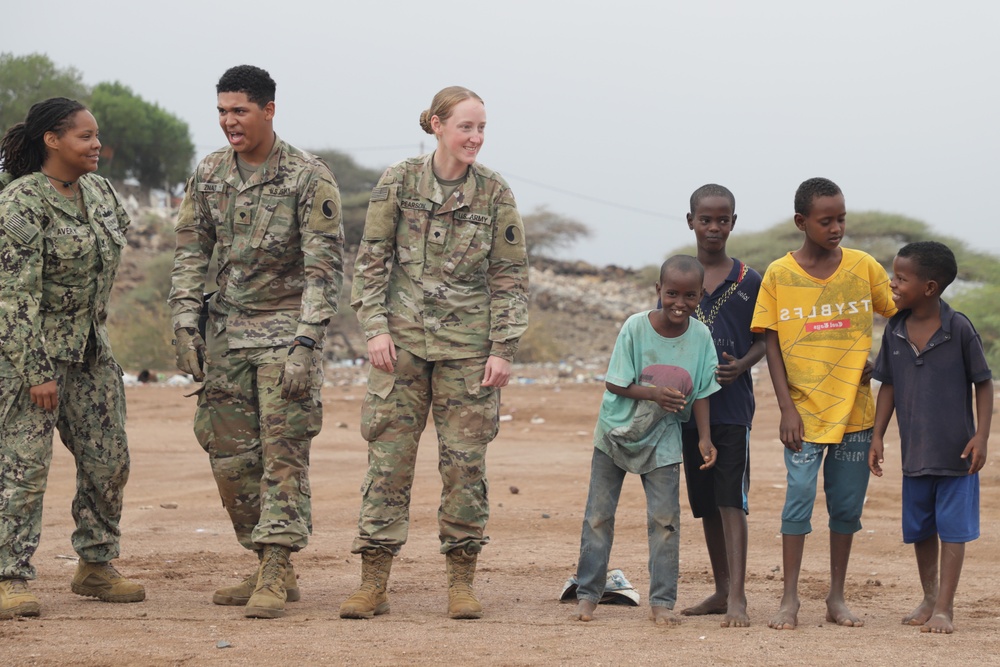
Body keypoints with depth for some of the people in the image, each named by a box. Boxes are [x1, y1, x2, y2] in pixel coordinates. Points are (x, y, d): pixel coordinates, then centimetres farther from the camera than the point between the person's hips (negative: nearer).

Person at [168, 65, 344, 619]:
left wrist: (305, 343, -19)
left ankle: (275, 573, -8)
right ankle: (269, 567, 15)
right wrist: (185, 323, 1)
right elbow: (191, 252, 12)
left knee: (283, 450, -9)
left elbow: (325, 266, -12)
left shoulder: (309, 178, -9)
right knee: (229, 454, 5)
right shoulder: (210, 174, 7)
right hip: (226, 329, 5)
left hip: (285, 328, -5)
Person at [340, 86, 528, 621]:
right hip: (403, 337, 0)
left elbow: (511, 275, 4)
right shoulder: (397, 183, 1)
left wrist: (503, 349, -2)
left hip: (468, 345, 0)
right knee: (388, 456, -1)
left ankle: (461, 581, 11)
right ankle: (372, 583, 2)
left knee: (465, 460, 1)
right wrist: (375, 327, -5)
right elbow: (371, 260, 4)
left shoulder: (494, 192, 1)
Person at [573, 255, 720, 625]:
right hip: (616, 431, -1)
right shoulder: (635, 327, -18)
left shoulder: (701, 336, -10)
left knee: (665, 518, -3)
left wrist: (705, 438, -11)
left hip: (662, 439, 1)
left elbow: (701, 393, -2)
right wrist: (655, 394, -29)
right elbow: (615, 383, -15)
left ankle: (662, 601, 4)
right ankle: (587, 593, 15)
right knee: (599, 515, 5)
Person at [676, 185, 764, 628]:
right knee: (705, 503, 11)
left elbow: (763, 339, 6)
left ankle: (737, 597, -13)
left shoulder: (749, 281, 1)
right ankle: (721, 590, 21)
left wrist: (742, 365, -14)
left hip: (733, 404, -3)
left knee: (731, 500, -10)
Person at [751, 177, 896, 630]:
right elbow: (771, 344, -2)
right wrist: (787, 408, -7)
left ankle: (837, 598, 18)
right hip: (804, 411, -2)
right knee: (799, 499, -7)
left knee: (847, 505, 7)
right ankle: (789, 600, 0)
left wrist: (880, 360, -5)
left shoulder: (864, 267, 1)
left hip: (855, 410, 2)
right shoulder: (779, 275, -3)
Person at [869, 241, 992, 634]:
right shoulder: (895, 331, 1)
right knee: (920, 529, 14)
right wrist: (877, 436, 5)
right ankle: (929, 598, 32)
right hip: (914, 451, 5)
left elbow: (983, 383, -5)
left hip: (955, 452, -5)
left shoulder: (959, 329, -12)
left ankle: (944, 608, 6)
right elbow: (889, 386, 10)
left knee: (953, 527, 0)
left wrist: (981, 436, -11)